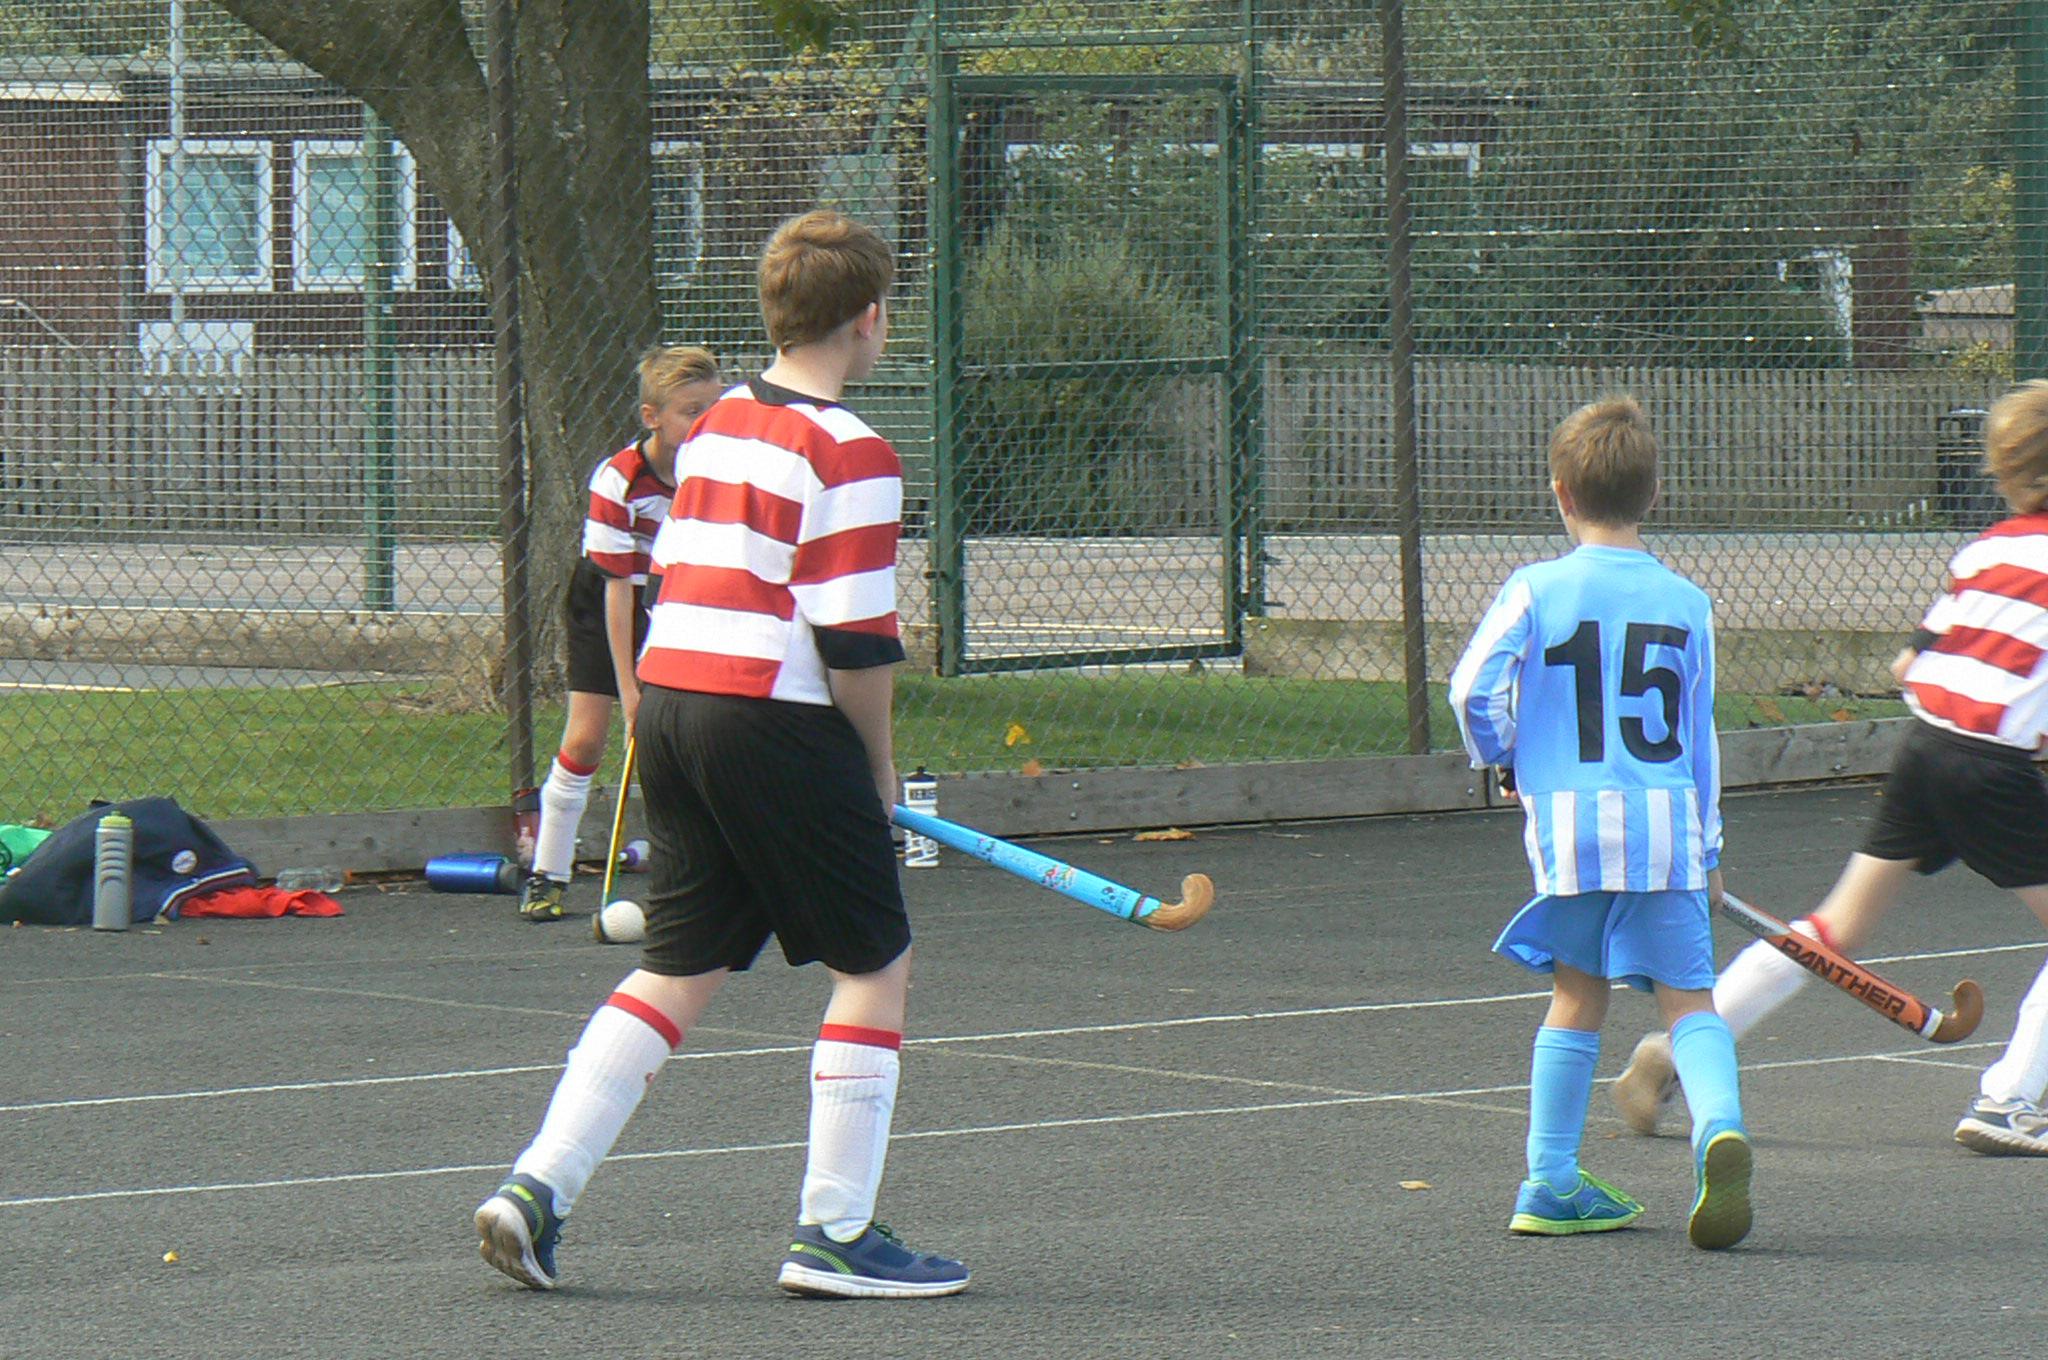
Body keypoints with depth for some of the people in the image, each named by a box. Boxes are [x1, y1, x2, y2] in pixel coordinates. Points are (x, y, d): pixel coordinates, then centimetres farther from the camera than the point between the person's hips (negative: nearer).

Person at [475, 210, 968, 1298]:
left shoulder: (717, 428, 14)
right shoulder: (851, 455, -11)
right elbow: (853, 640, -15)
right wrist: (878, 761, 1)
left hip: (668, 694, 8)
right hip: (775, 721, -8)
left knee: (679, 966, 13)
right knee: (874, 965, 4)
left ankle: (538, 1186, 3)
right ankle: (834, 1234, 3)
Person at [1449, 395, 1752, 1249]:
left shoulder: (1537, 590, -1)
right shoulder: (1685, 603, 6)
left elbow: (1473, 688, -8)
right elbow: (1701, 737, 12)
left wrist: (1503, 762, 12)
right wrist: (1707, 843, 20)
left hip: (1569, 823, 0)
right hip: (1666, 826, 0)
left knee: (1577, 999, 13)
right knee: (1690, 999, 1)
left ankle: (1550, 1182, 16)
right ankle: (1718, 1123, -27)